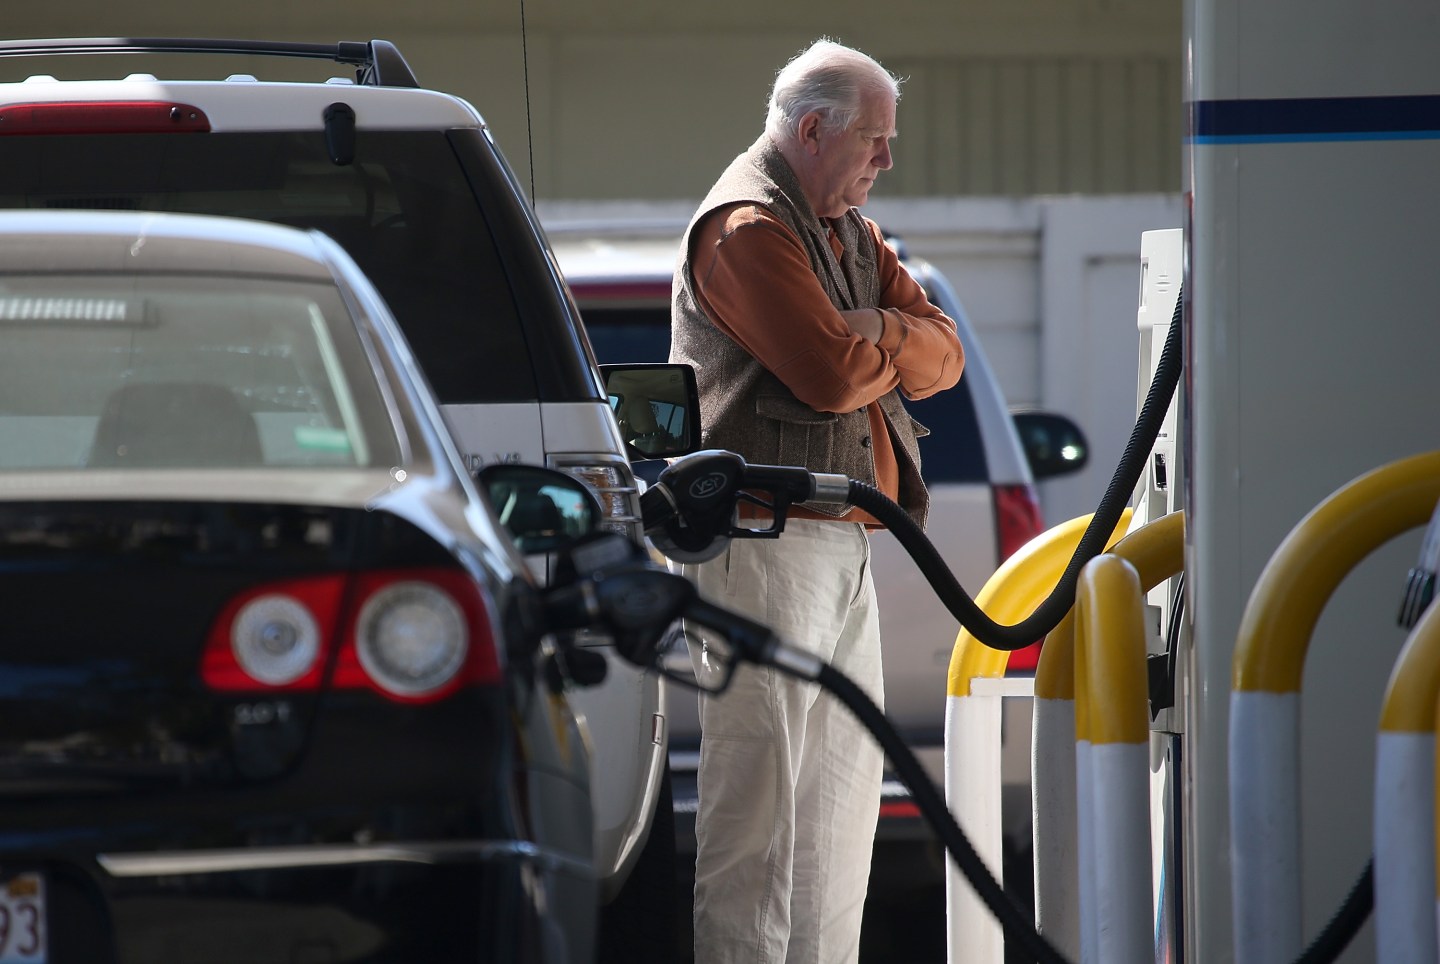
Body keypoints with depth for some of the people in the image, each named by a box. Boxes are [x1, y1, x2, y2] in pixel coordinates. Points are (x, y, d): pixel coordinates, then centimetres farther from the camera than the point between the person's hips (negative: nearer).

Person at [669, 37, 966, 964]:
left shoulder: (851, 235, 20)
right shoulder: (748, 227, -11)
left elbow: (944, 354, 12)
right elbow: (832, 374, -20)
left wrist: (878, 333, -8)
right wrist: (896, 349, 1)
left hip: (846, 543, 10)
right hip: (764, 537, -10)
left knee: (846, 783, 11)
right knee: (760, 785, -11)